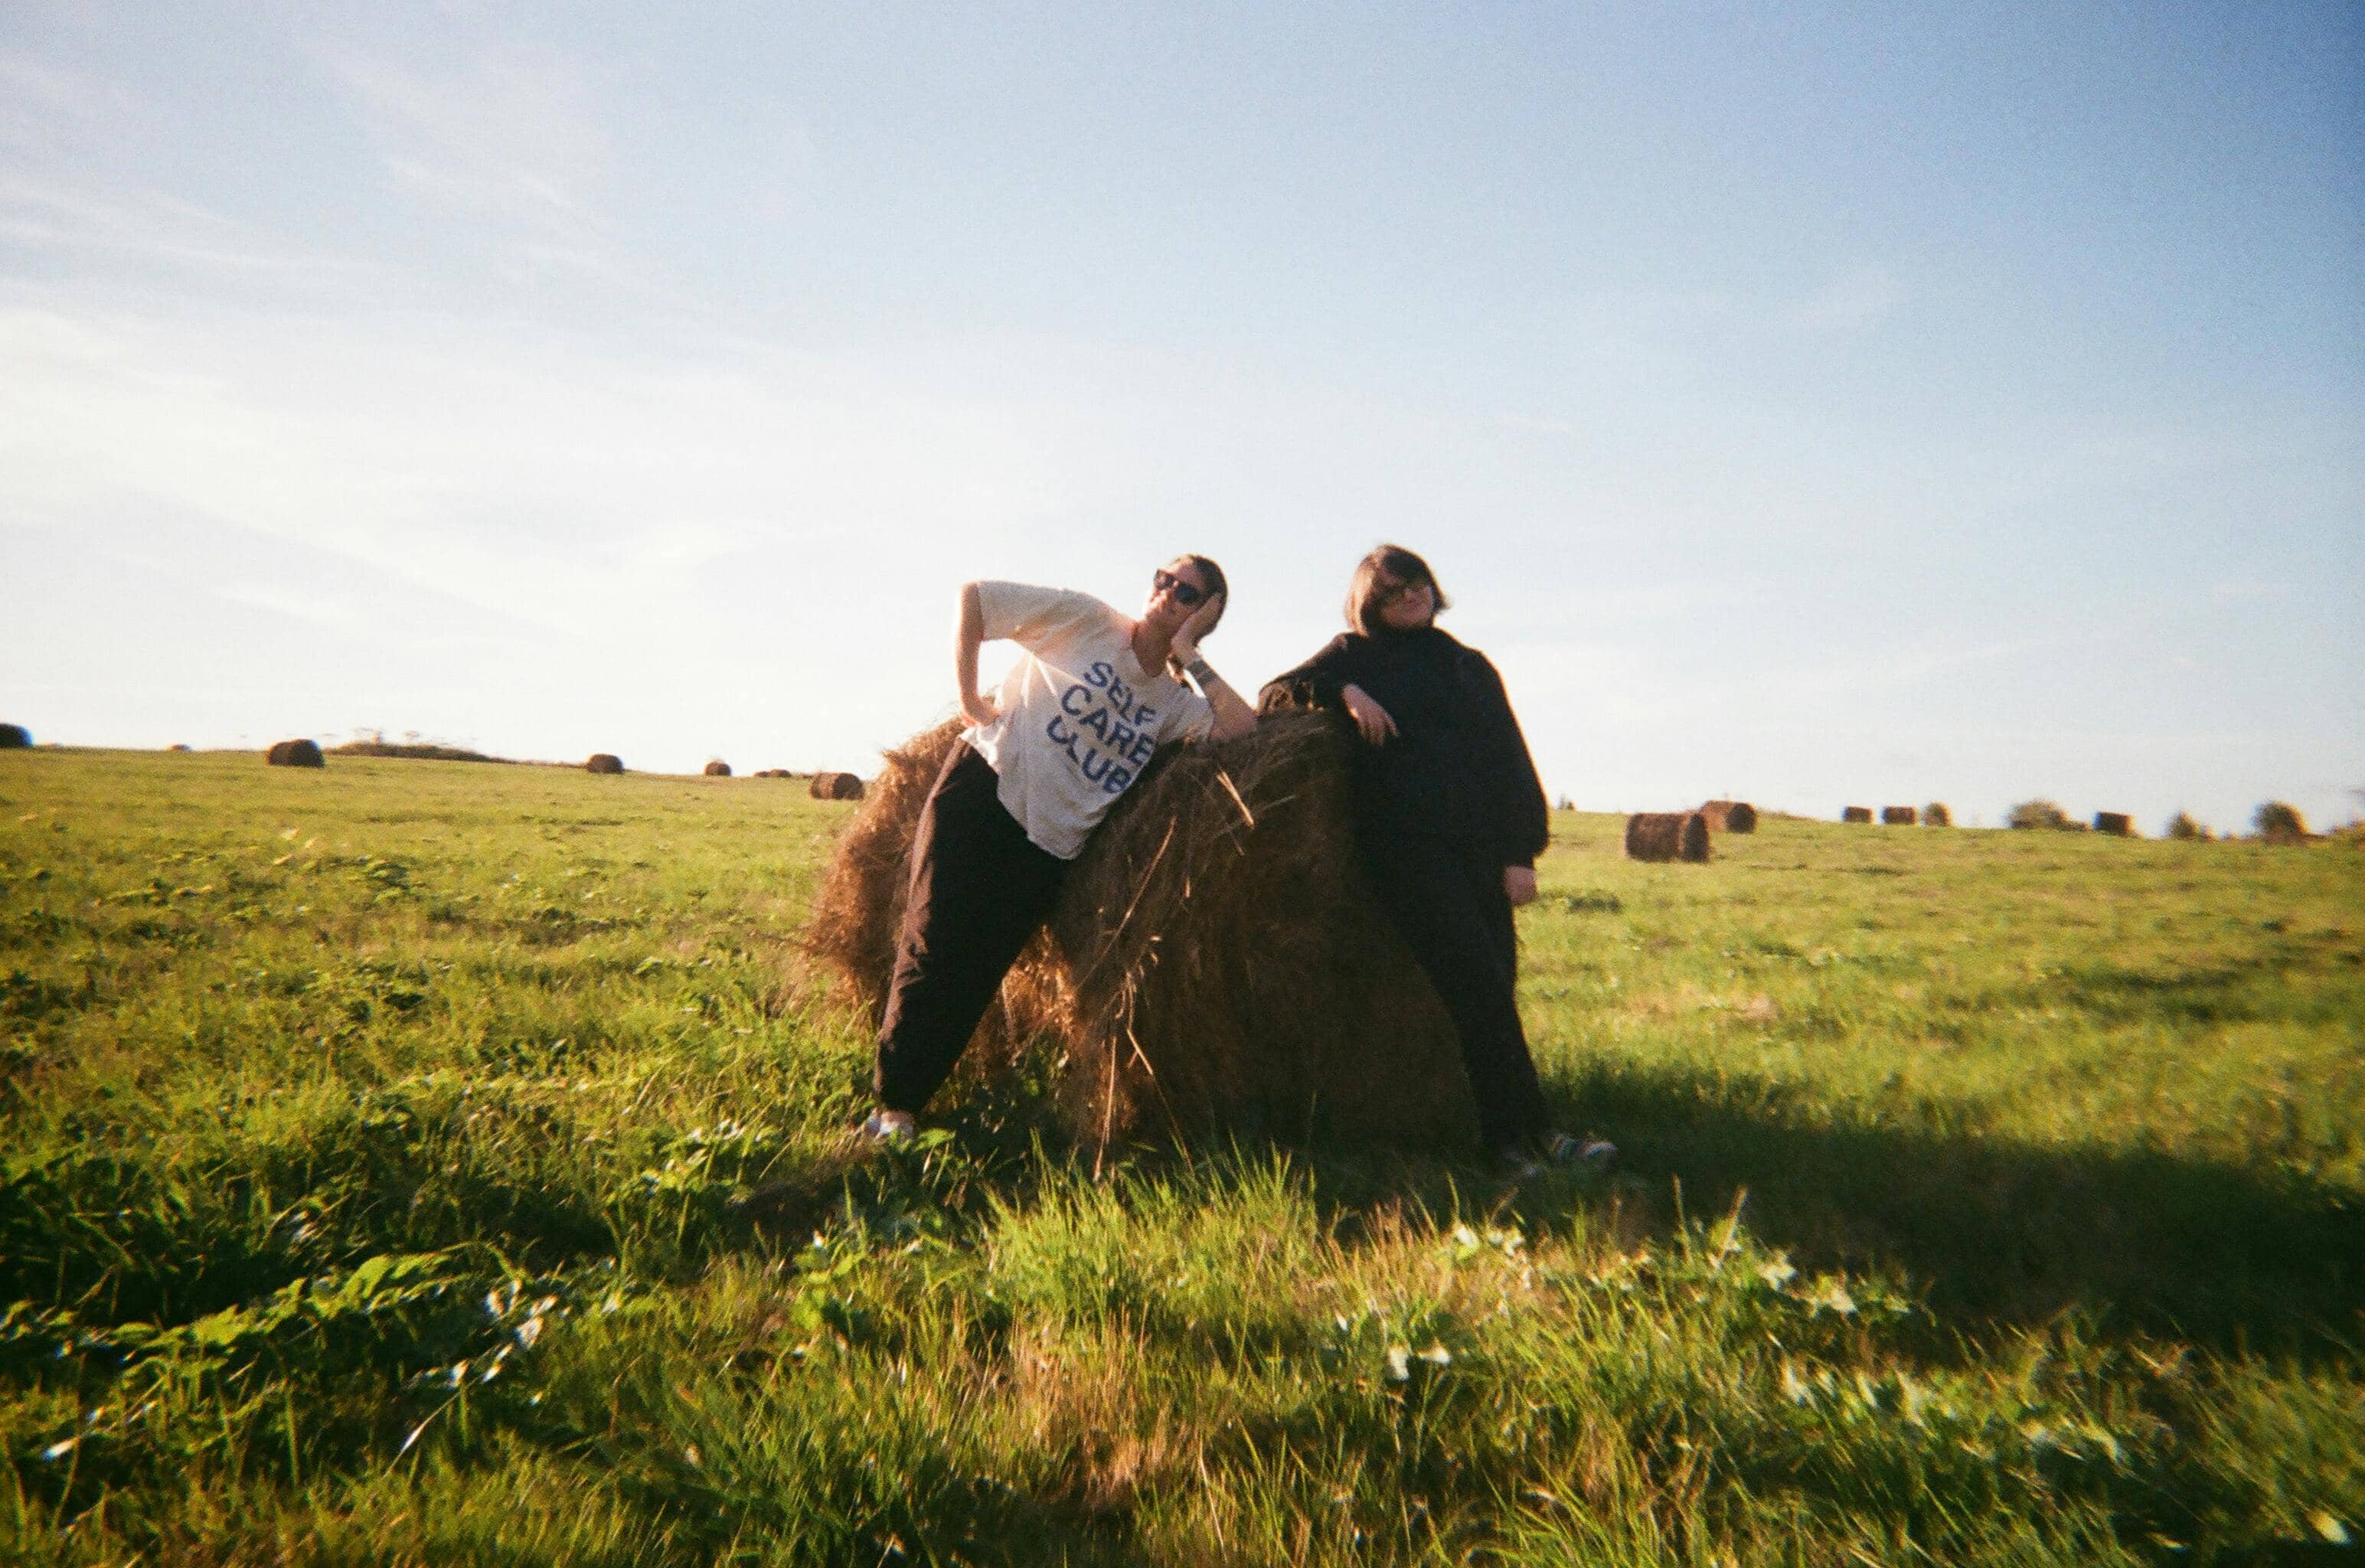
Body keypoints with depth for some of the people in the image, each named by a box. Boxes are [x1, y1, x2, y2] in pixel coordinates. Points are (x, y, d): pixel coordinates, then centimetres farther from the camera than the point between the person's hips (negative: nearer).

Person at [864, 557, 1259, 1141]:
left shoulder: (1172, 703, 11)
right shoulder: (1084, 619, -1)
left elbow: (1246, 728, -4)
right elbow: (973, 595, 0)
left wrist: (1191, 657, -2)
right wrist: (969, 698, -4)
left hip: (1052, 846, 4)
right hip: (984, 792, -3)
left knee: (980, 972, 1)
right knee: (936, 948, -7)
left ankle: (902, 1107, 13)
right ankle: (892, 1100, 8)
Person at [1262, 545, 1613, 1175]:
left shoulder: (1471, 666, 24)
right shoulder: (1356, 656, 16)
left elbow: (1512, 761, 18)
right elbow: (1273, 696, 11)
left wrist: (1521, 852, 7)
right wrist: (1342, 691, -7)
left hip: (1480, 846, 4)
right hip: (1404, 842, -4)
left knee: (1494, 988, -4)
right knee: (1479, 984, -14)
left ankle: (1503, 1135, 3)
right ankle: (1533, 1131, -9)